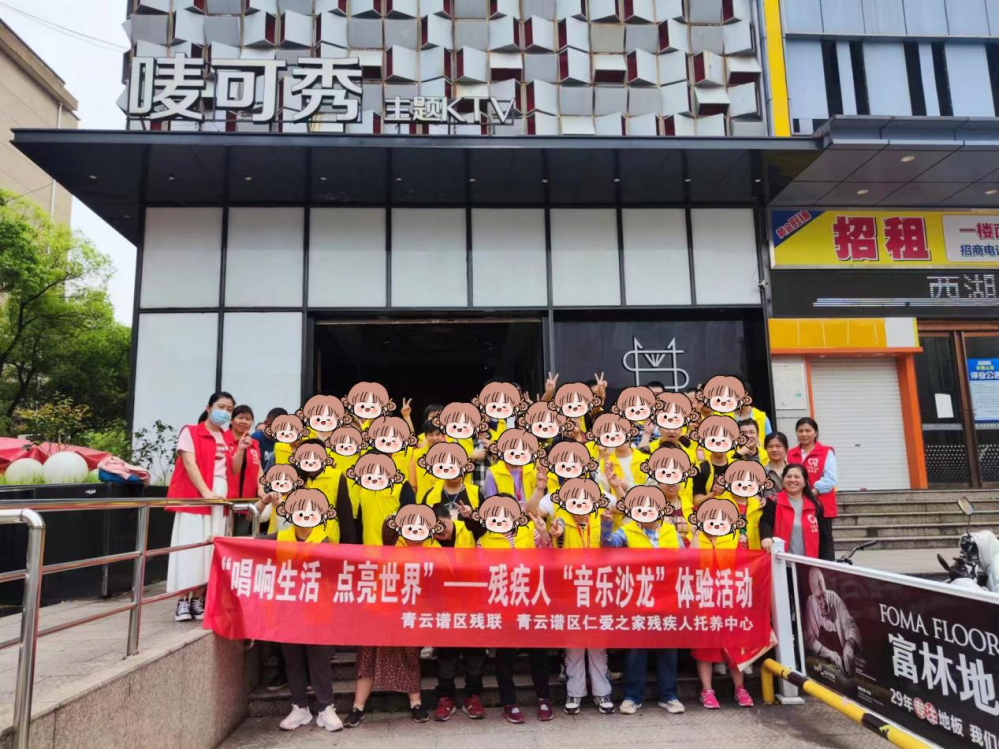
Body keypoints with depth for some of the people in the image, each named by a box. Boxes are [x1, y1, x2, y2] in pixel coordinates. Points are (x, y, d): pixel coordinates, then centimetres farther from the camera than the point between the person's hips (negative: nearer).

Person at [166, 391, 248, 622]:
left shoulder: (229, 438, 16)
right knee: (191, 546, -6)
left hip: (221, 499, 5)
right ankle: (183, 601, 1)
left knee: (212, 548, 4)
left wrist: (240, 450, -4)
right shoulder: (190, 432, 1)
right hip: (194, 498, -5)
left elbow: (234, 472, 12)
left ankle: (198, 599, 10)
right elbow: (189, 464, -10)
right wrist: (206, 492, -21)